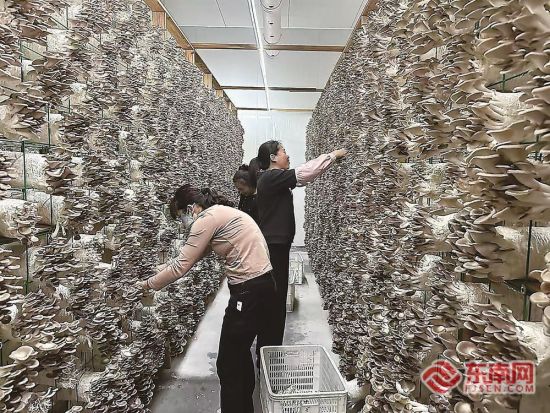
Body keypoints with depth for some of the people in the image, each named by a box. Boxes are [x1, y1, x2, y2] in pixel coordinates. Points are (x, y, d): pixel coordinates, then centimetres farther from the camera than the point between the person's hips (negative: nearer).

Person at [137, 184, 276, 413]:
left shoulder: (207, 218, -12)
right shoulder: (223, 213, 18)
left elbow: (182, 265, -10)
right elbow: (195, 254, 23)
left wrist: (149, 284, 5)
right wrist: (163, 272, 24)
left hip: (249, 291, -10)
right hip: (262, 285, 10)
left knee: (228, 364, 5)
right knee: (240, 354, 25)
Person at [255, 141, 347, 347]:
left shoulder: (273, 178, 14)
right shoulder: (272, 177, -16)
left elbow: (301, 176, 17)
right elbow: (304, 173, -21)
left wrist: (330, 158, 12)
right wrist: (333, 155, -9)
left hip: (275, 245, 10)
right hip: (273, 247, -10)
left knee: (276, 296, 18)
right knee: (274, 298, -1)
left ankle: (268, 347, 33)